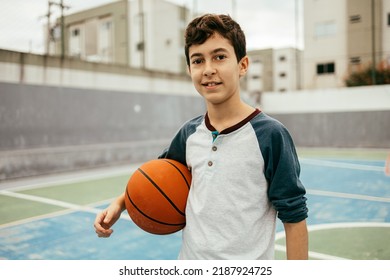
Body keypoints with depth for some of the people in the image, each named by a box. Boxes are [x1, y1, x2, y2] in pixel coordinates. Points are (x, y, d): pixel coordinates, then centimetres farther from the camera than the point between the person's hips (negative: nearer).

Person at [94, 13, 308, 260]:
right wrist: (120, 203, 0)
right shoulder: (189, 133, -3)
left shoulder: (270, 134, -18)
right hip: (189, 261, 5)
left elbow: (294, 216, -13)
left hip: (249, 258, -4)